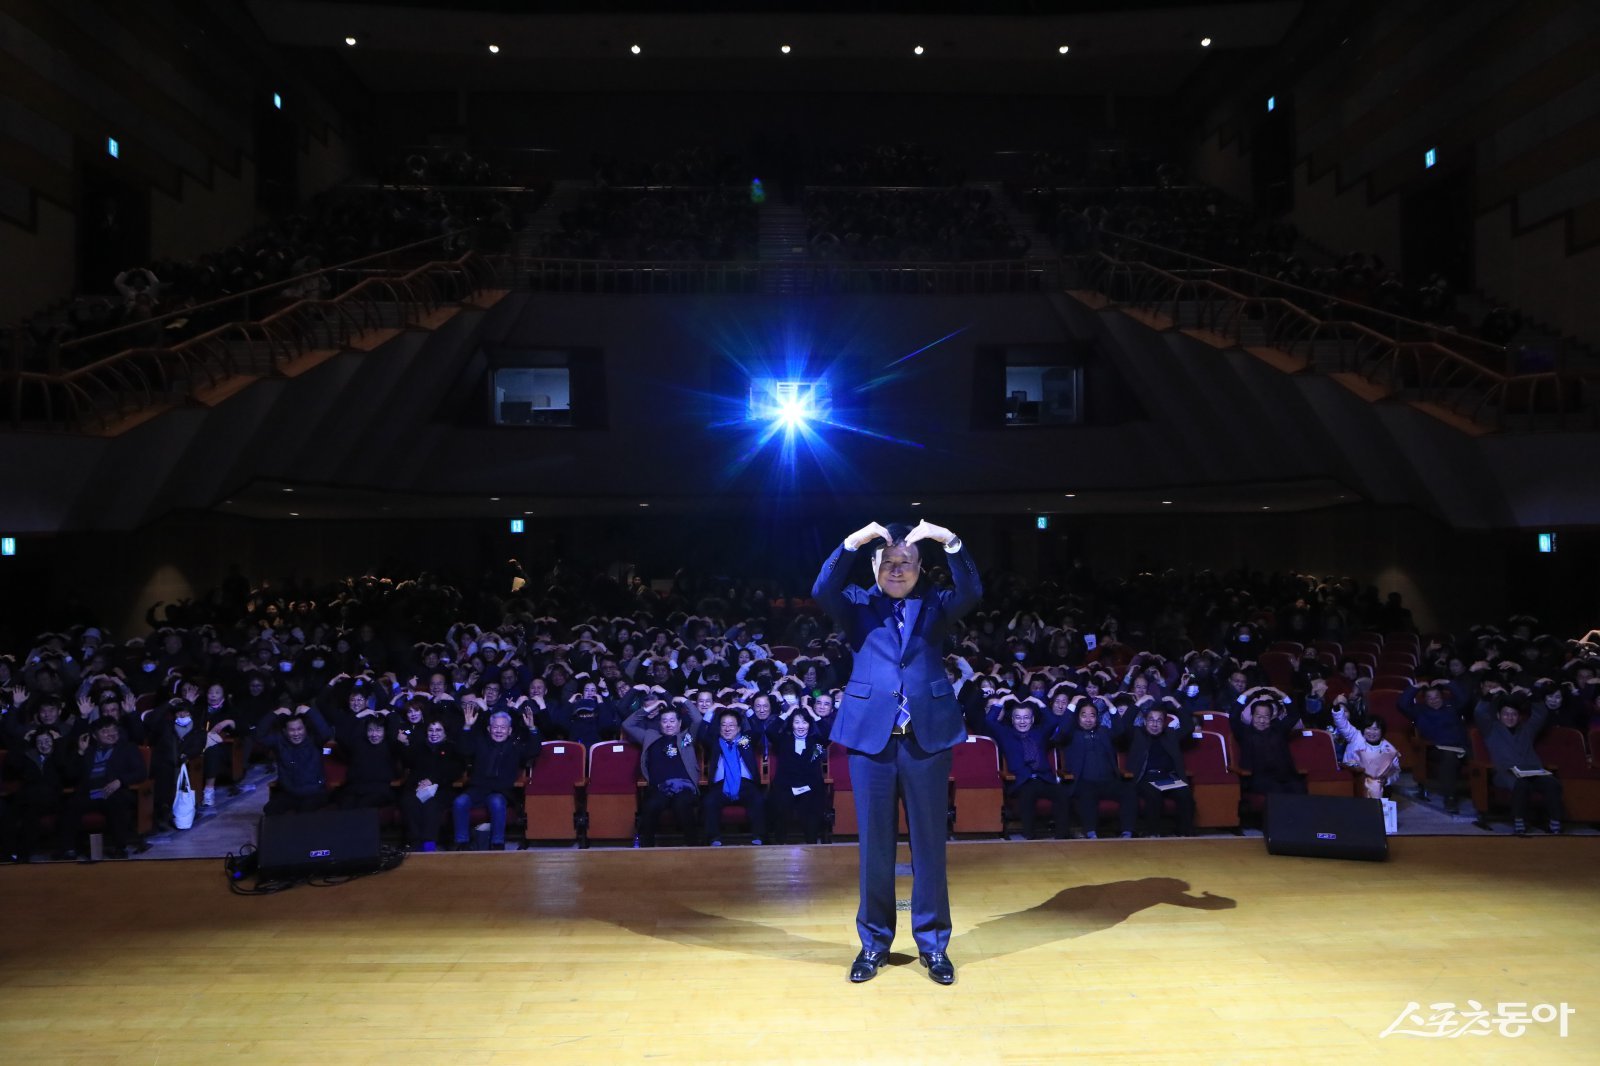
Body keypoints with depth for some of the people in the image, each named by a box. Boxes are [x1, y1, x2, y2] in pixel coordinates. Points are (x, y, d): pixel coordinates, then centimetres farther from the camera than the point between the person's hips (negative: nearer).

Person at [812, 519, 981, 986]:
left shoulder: (935, 604, 8)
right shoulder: (858, 604, 7)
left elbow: (972, 593, -12)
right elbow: (822, 591, -14)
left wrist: (949, 541, -24)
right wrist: (852, 542, -24)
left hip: (928, 734, 0)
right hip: (870, 734, 0)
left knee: (929, 841, 7)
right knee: (874, 843, 8)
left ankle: (933, 943, 21)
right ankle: (874, 942, 23)